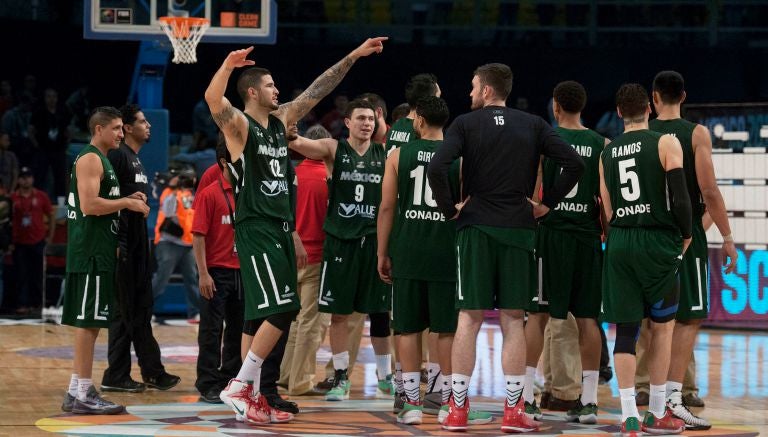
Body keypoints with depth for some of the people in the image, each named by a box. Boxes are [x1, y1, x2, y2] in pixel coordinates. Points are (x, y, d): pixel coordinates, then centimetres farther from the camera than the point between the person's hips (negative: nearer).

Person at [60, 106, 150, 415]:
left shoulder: (101, 159, 20)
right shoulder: (90, 159, -12)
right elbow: (89, 205, -23)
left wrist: (127, 200, 11)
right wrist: (127, 203, -14)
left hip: (99, 251, 11)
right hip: (91, 253, -11)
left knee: (89, 321, 12)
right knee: (88, 320, -9)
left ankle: (78, 392, 16)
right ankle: (82, 394, -9)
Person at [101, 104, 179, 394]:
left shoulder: (136, 160, 18)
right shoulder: (118, 156, -12)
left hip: (139, 245, 10)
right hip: (124, 245, -10)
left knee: (141, 310, 11)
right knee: (125, 312, -6)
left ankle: (152, 372, 15)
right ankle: (115, 377, -1)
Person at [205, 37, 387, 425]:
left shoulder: (281, 120, 14)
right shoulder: (239, 125, -9)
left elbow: (317, 90, 19)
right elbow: (212, 99, -29)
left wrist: (354, 56, 17)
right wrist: (228, 66, -48)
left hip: (280, 228, 9)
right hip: (255, 229, -9)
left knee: (276, 315, 8)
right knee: (280, 311, -17)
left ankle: (253, 396, 11)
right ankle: (239, 387, -12)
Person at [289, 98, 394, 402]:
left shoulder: (385, 154, 6)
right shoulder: (333, 149, -1)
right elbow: (297, 143, -18)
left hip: (374, 239, 2)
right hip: (340, 240, -2)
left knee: (379, 312, 5)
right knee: (338, 312, 2)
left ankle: (385, 378, 17)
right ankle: (341, 379, 11)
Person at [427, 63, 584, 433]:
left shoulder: (466, 124, 0)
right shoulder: (533, 125, 7)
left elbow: (437, 168, -14)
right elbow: (574, 164, -2)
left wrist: (449, 208, -2)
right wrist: (547, 204, 5)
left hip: (476, 226, -1)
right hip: (519, 229, 1)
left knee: (469, 318, 2)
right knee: (512, 320, 5)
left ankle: (457, 409, 2)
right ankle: (513, 411, 2)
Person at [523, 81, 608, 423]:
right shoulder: (600, 144, 6)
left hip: (550, 231, -2)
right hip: (587, 234, 2)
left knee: (538, 314, 2)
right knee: (587, 318, 5)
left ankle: (526, 397, -1)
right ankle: (589, 400, 4)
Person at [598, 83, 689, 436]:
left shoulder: (607, 152, 10)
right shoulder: (666, 143, -4)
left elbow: (609, 210, 9)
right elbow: (679, 195, -10)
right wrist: (686, 235, 4)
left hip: (619, 243, 3)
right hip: (658, 241, -3)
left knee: (625, 328, 4)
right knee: (662, 325, 9)